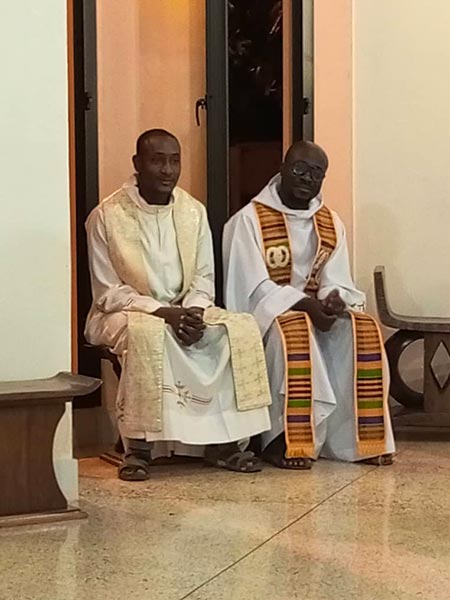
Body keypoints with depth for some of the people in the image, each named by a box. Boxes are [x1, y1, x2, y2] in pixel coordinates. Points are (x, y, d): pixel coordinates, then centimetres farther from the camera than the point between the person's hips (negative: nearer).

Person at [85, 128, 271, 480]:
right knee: (147, 332, -39)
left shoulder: (194, 211, 5)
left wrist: (192, 312, -16)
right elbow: (107, 293, -12)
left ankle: (224, 440, -15)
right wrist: (163, 312, -24)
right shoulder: (107, 216, -10)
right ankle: (140, 445, -29)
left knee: (243, 328, -20)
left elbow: (204, 278, 7)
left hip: (185, 310, 5)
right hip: (123, 314, -5)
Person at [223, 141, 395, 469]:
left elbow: (336, 280, 5)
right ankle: (288, 441, -32)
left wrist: (334, 299, -20)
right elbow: (254, 288, -14)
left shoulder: (331, 223, 10)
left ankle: (362, 435, -18)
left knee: (363, 329, -22)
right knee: (295, 331, -37)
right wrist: (305, 305, -26)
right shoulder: (249, 220, -7)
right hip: (266, 312, -5)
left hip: (315, 308, 5)